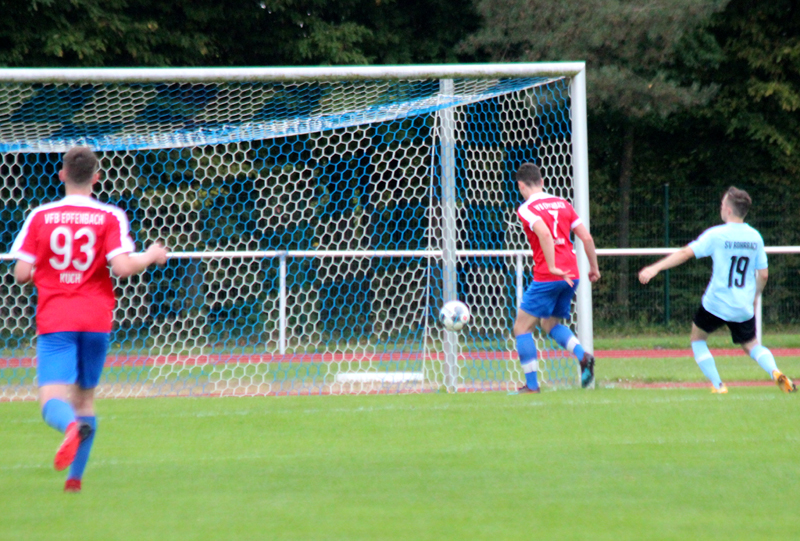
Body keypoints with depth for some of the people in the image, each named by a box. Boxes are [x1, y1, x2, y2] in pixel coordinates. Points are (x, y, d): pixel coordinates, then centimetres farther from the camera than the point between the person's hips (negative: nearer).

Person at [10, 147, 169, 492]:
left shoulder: (40, 217, 2)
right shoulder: (110, 217, -2)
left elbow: (22, 273, 0)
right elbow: (121, 267, -13)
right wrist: (150, 256, 7)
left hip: (54, 321, -1)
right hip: (96, 319, 1)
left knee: (53, 400, -10)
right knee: (85, 396, 18)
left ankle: (71, 426, -45)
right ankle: (75, 476, 17)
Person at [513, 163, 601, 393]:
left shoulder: (527, 209, -5)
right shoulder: (562, 204, 13)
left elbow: (544, 234, -24)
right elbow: (587, 238, 11)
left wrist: (553, 267, -25)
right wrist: (594, 268, 21)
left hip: (547, 278, -7)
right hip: (571, 275, 7)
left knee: (522, 327, 5)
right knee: (550, 323, 23)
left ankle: (531, 384, 0)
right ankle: (583, 355, -2)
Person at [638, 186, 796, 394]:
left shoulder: (716, 235, -10)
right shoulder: (755, 237, 3)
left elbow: (686, 253, -17)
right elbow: (763, 275, 6)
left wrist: (655, 268, -18)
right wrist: (754, 299, 22)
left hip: (716, 304, -4)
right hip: (744, 308, 4)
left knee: (697, 339, 20)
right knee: (751, 344, 23)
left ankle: (717, 385, 7)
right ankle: (775, 372, -6)